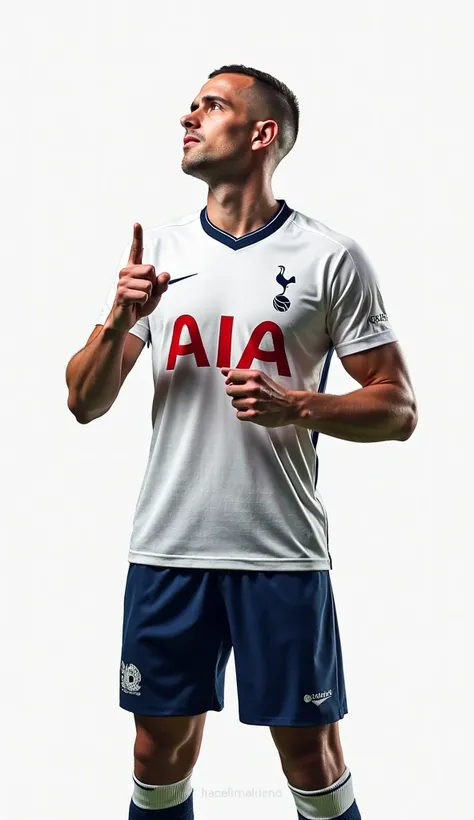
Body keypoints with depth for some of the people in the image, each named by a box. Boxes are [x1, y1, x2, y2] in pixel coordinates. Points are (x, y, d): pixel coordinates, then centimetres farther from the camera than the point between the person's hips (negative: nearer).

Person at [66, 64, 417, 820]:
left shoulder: (332, 258, -3)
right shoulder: (159, 252, 7)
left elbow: (398, 410, -2)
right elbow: (85, 404, 6)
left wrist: (296, 405, -19)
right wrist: (118, 318, -12)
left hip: (282, 555, -3)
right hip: (167, 550, 3)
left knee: (311, 757, 9)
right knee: (161, 751, 14)